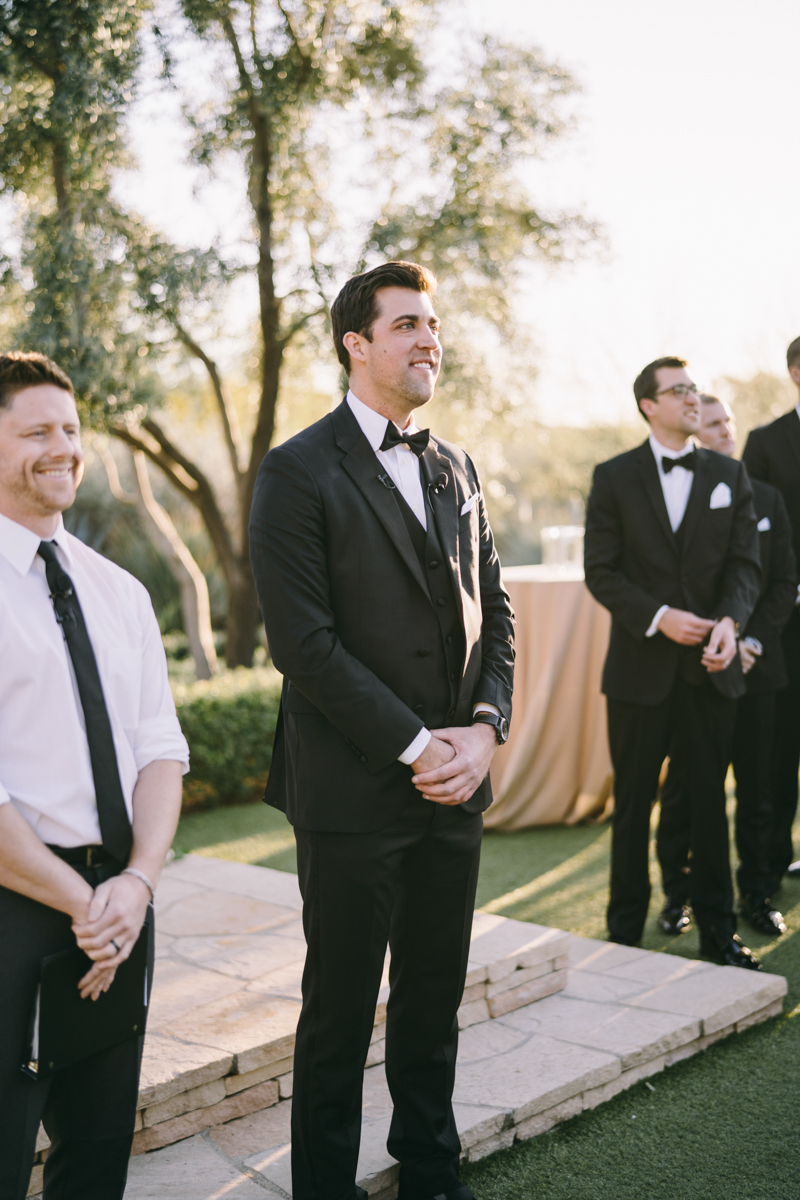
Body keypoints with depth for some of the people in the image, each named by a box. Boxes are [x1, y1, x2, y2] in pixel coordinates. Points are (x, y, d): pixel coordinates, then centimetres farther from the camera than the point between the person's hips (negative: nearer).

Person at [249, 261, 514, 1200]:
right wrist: (416, 746, -15)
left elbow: (492, 611, 13)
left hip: (455, 783, 6)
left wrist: (483, 728, -3)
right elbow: (304, 641, -15)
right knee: (341, 1010, 8)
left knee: (435, 999, 17)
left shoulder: (455, 470, 13)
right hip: (353, 793, -6)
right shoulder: (299, 472, -9)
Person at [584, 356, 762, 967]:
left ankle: (718, 930, 20)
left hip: (709, 666, 2)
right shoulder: (614, 477, 1)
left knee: (711, 800, 8)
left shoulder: (730, 475, 7)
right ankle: (625, 931, 21)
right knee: (633, 802, 7)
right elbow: (601, 571, -3)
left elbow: (746, 563, 2)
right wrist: (659, 617, -16)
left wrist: (730, 621, -17)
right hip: (641, 666, -2)